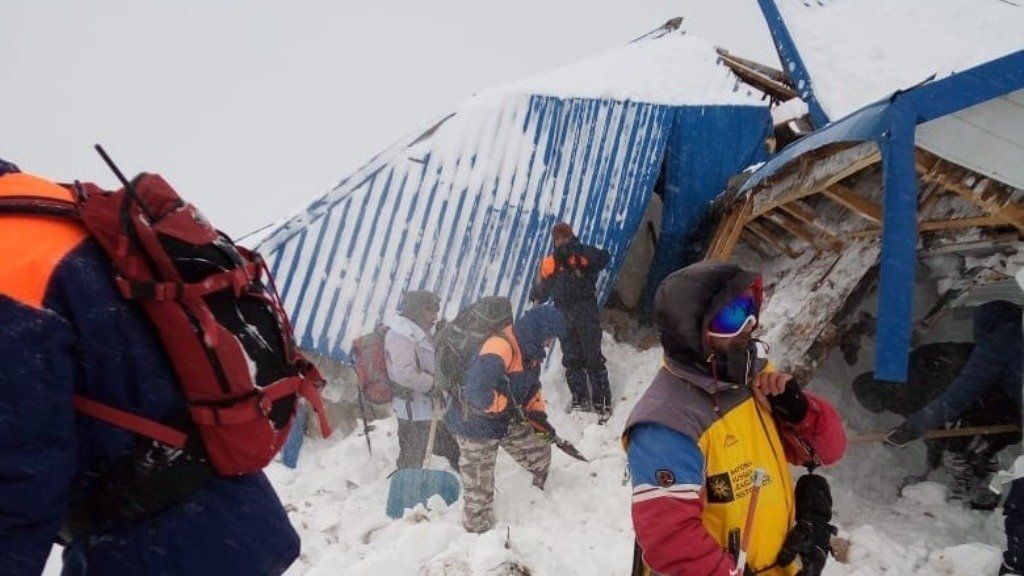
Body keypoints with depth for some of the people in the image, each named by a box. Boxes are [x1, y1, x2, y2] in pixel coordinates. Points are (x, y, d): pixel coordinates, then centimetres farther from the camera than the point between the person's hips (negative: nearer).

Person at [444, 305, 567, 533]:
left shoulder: (530, 351, -1)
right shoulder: (500, 347, -32)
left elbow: (532, 387, 15)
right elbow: (478, 392, -40)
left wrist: (538, 416, 2)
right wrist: (508, 406, -24)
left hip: (509, 421, 9)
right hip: (477, 427, -9)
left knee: (540, 452, 18)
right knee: (480, 486, 4)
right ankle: (477, 527, 23)